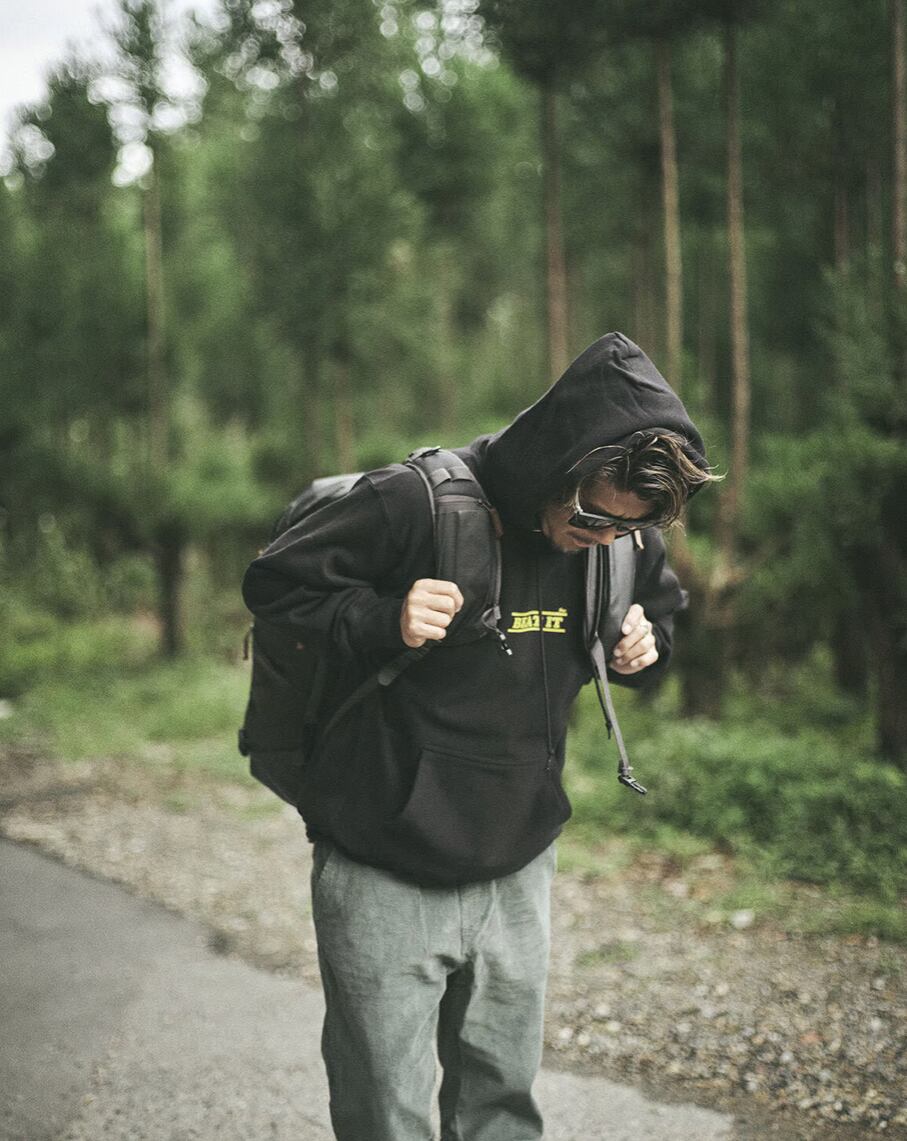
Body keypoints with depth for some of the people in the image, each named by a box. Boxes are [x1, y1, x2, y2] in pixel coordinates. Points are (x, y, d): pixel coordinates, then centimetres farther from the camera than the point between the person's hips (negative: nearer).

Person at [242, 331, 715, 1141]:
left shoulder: (625, 535, -2)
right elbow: (274, 582, -10)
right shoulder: (415, 503, -19)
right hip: (385, 883, -5)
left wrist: (646, 645, -3)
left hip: (518, 873, 5)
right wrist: (383, 621, -26)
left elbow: (661, 608, 19)